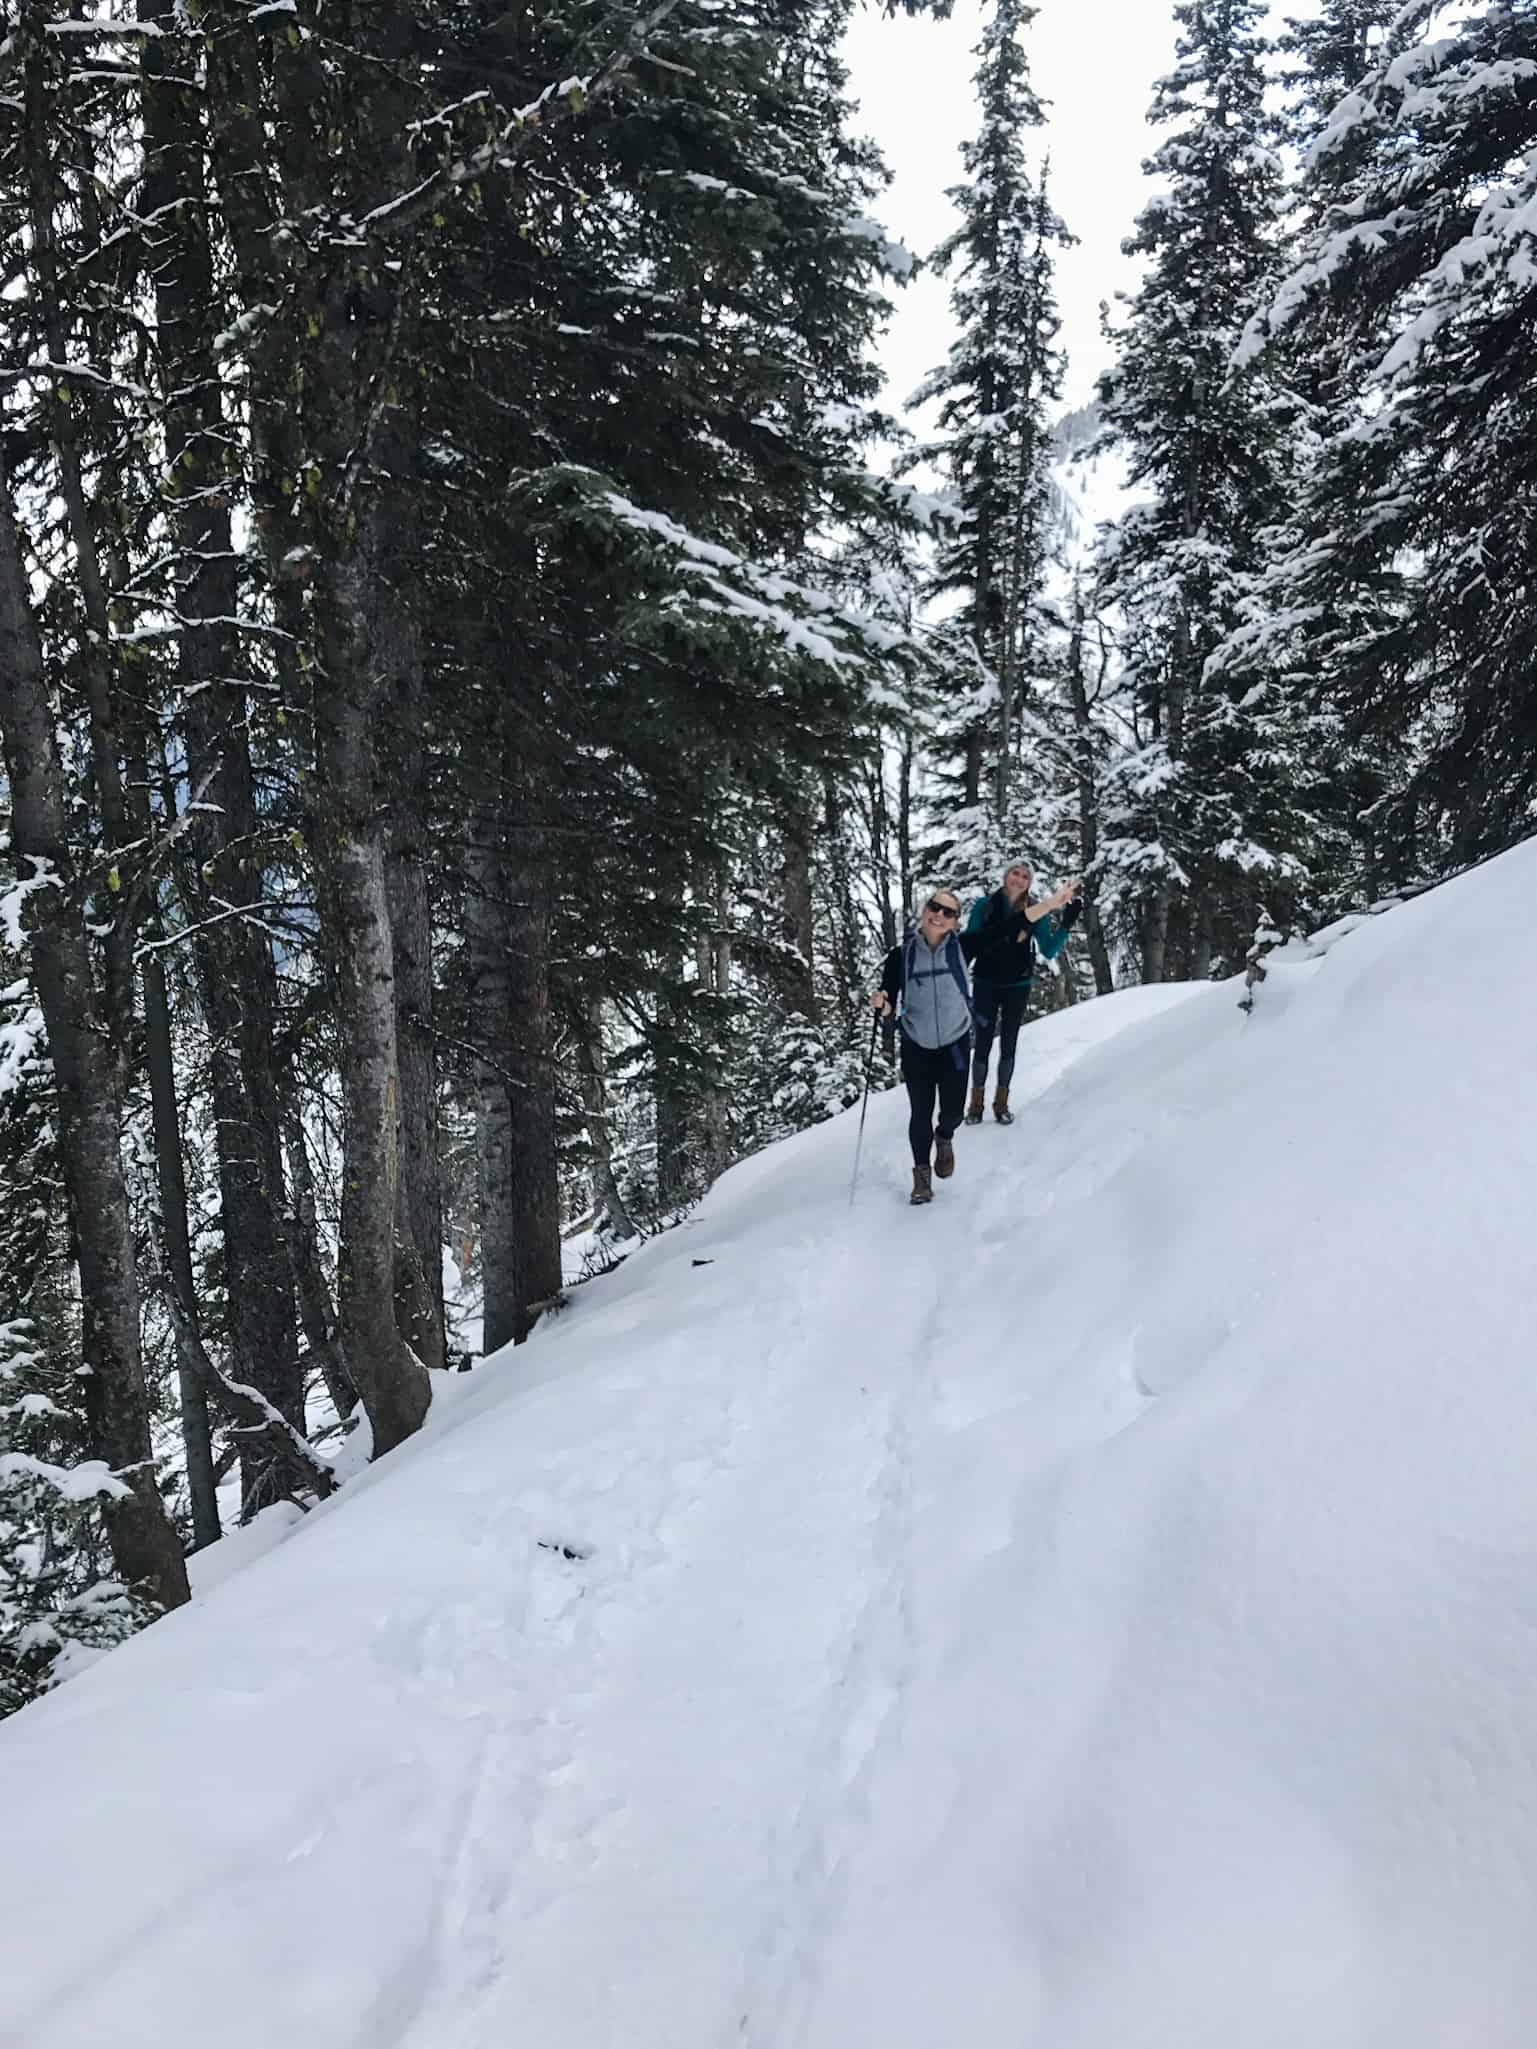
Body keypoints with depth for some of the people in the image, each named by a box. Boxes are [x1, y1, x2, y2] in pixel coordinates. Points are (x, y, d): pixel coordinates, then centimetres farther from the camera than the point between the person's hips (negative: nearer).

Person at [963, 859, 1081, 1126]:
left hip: (1017, 988, 1)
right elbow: (968, 943, -1)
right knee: (983, 1044, 1)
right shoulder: (984, 905, -5)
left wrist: (1067, 920, -19)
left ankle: (1001, 1103, 19)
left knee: (1008, 1045, 8)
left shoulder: (1034, 912, -2)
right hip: (986, 986, -1)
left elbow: (1049, 951, -8)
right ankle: (976, 1102, 13)